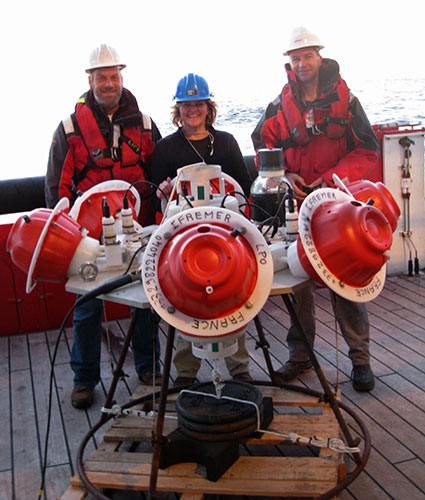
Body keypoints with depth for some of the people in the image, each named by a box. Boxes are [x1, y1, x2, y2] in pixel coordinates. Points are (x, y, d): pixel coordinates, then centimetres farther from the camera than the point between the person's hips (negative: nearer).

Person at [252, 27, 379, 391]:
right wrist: (285, 175, -6)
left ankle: (360, 358, 13)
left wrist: (332, 179, -13)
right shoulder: (279, 107, 8)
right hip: (297, 205, 2)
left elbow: (367, 151, 0)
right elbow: (263, 149, 13)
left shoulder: (345, 100, 3)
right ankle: (300, 354, 20)